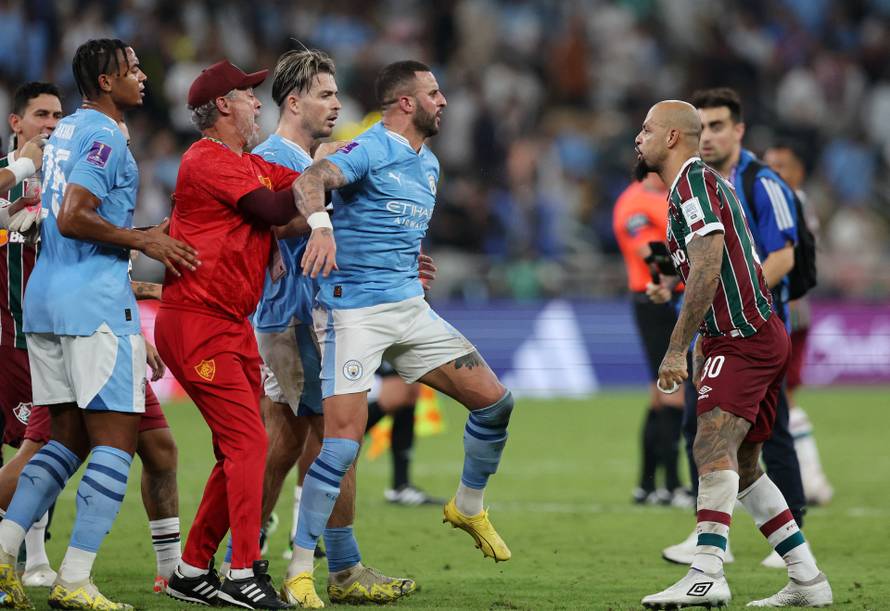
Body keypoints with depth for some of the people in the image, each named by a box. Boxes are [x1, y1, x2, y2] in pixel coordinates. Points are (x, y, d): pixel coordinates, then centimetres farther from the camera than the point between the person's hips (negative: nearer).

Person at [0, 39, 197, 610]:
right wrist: (142, 241, -12)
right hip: (95, 302, -9)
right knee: (116, 439, -6)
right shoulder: (105, 137, -11)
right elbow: (72, 219, -20)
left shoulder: (65, 130, 17)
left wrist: (137, 239, 26)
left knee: (68, 437, 15)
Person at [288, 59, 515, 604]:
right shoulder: (370, 151, -11)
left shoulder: (429, 165, 16)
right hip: (353, 309, -8)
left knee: (495, 401, 4)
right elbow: (310, 181, -31)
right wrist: (320, 225, -48)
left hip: (410, 307, 8)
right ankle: (301, 568, -7)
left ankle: (469, 507, 27)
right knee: (344, 437, -16)